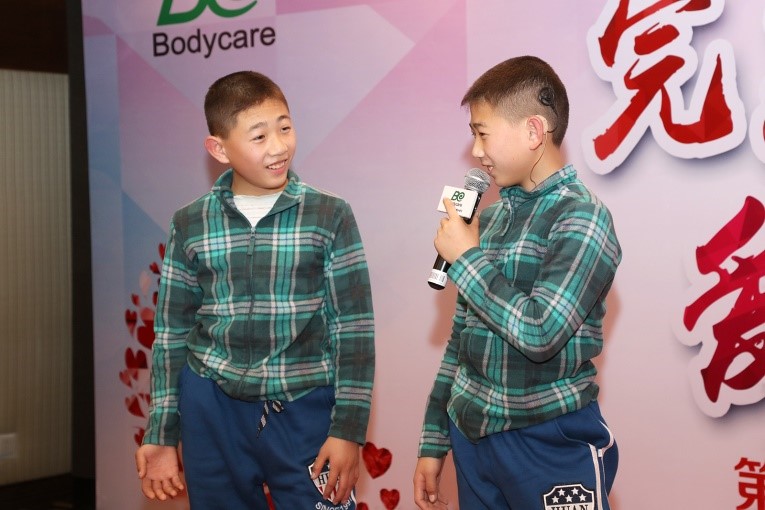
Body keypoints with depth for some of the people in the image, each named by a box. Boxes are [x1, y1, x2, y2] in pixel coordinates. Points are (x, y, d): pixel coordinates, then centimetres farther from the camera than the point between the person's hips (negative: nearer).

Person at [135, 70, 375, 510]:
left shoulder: (331, 217, -3)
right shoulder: (190, 226, 3)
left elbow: (354, 330, -2)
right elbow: (171, 334, 9)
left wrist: (349, 429, -5)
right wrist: (161, 435, 9)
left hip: (305, 408, -2)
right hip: (212, 411, 2)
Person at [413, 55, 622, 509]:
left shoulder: (582, 218, -12)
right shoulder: (489, 217, 8)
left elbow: (539, 332, -23)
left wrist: (466, 259, -12)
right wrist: (434, 440, 14)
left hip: (550, 442, -6)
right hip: (471, 436, 6)